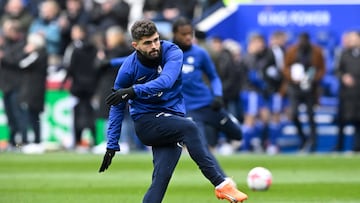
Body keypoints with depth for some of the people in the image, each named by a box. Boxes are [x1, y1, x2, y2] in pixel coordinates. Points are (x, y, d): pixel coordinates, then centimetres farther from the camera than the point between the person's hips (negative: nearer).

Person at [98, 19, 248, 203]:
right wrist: (112, 145, 3)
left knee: (160, 180, -16)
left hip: (172, 116, 2)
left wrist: (134, 91, -39)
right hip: (146, 121, -2)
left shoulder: (172, 52, -9)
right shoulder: (128, 68, -8)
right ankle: (220, 184, -35)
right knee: (188, 127, -31)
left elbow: (166, 81, -28)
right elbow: (117, 107, 5)